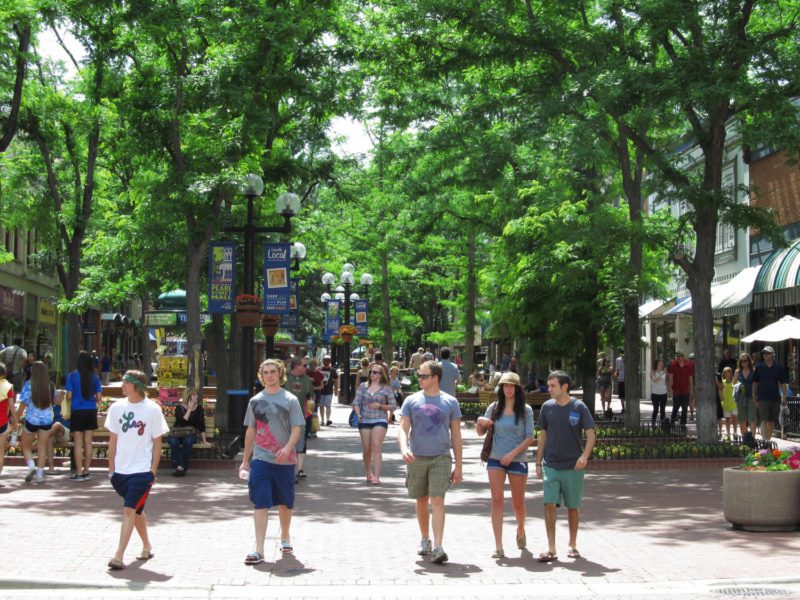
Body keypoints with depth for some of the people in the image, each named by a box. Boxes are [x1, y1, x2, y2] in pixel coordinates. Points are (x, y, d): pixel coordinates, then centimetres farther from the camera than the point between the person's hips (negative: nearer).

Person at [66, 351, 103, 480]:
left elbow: (69, 396, -7)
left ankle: (79, 473, 3)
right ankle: (86, 471, 16)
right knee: (88, 442, 10)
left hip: (77, 411, -3)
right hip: (91, 411, 3)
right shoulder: (95, 377, -1)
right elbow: (99, 397, 1)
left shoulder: (72, 376, -8)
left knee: (78, 443, 3)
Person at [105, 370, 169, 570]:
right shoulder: (117, 407, 3)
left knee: (129, 510, -12)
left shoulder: (152, 409, -7)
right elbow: (113, 439, 10)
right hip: (121, 470, 4)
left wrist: (153, 471, -6)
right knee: (136, 511, 17)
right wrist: (111, 468, 8)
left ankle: (119, 556, -12)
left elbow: (157, 443, -2)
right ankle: (147, 547, 35)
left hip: (142, 470, -4)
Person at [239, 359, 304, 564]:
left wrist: (287, 448, -23)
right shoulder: (255, 401, 9)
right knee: (260, 503, -8)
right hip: (260, 459, 1)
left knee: (285, 502, 13)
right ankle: (259, 550, -11)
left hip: (284, 460, -1)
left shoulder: (290, 400, 0)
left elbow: (297, 429, -5)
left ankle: (285, 537, 36)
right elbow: (250, 431, 14)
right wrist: (245, 460, 14)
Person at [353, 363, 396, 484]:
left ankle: (376, 476, -19)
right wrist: (358, 414, -10)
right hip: (364, 421, 3)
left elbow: (393, 406, 5)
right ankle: (368, 473, 28)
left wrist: (380, 406, -10)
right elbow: (356, 403, 8)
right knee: (366, 449, 6)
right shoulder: (363, 386, 9)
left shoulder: (386, 388, 3)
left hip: (380, 420, -3)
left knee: (376, 446, -16)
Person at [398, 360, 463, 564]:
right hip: (416, 458, 2)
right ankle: (425, 540, 30)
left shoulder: (450, 402, 4)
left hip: (441, 458, -2)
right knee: (421, 501, 12)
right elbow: (403, 429, 0)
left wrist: (458, 465, 5)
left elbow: (456, 434, 7)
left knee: (437, 501, -12)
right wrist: (404, 449, -21)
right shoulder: (411, 401, 5)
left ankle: (438, 547, -15)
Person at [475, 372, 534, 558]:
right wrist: (479, 422, -11)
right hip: (495, 459, 1)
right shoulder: (494, 408, 4)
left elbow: (530, 438, -6)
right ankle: (498, 546, -6)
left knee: (518, 502, 9)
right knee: (497, 500, -7)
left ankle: (520, 531, 40)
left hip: (518, 460, -1)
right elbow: (481, 433, 11)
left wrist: (513, 454, -16)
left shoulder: (525, 410, -2)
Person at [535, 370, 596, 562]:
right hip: (551, 465, 2)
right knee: (549, 505, -8)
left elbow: (591, 435, -5)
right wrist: (538, 463, 11)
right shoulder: (547, 407, 4)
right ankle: (551, 549, -4)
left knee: (573, 507, 8)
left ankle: (573, 545, 23)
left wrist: (585, 456, -21)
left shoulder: (579, 407, -5)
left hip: (573, 466, -2)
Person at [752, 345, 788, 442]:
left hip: (775, 398, 2)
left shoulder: (779, 367, 3)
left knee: (771, 421, 10)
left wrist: (784, 397, 1)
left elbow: (783, 383, 6)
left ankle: (769, 439, 21)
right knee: (764, 420, -10)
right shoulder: (759, 367, 2)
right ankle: (764, 440, -15)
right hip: (763, 398, -2)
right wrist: (754, 396, 5)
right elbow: (755, 383, 7)